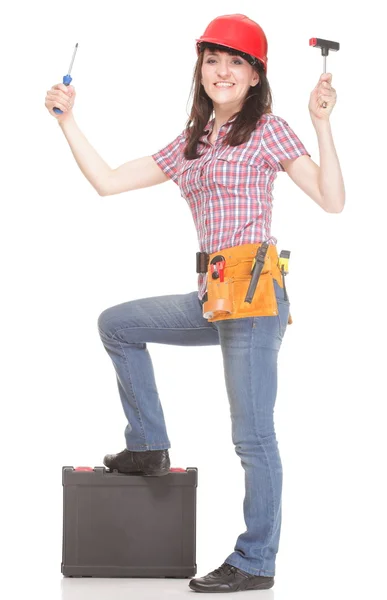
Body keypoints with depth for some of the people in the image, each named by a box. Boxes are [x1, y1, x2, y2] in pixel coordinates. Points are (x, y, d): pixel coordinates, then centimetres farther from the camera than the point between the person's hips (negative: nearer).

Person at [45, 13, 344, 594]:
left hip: (254, 292, -8)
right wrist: (67, 120, 14)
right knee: (117, 323, 19)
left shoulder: (268, 129, -1)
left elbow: (332, 200, -10)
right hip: (213, 296, 8)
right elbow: (107, 181, 15)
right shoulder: (191, 144, 18)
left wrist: (322, 122, -15)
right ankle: (149, 446, 24)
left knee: (252, 434, -5)